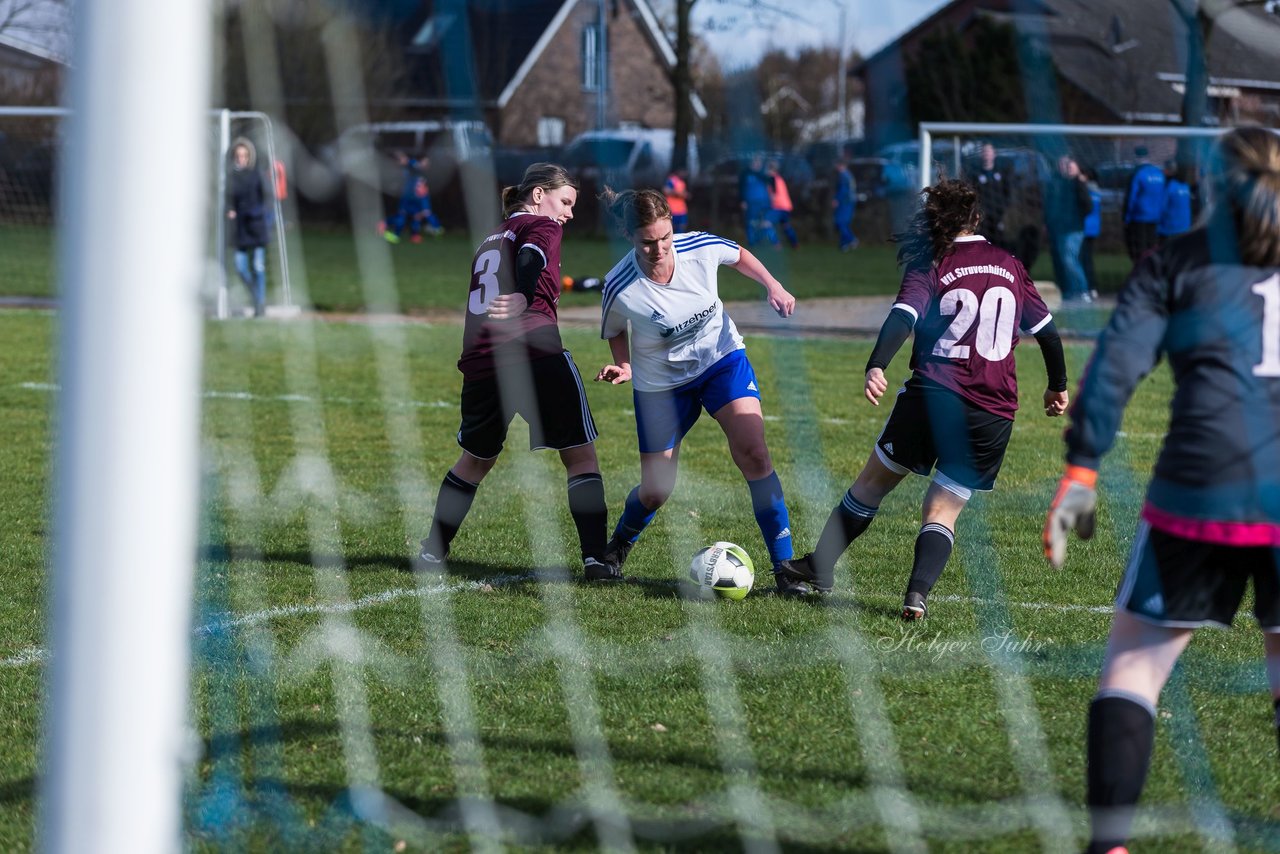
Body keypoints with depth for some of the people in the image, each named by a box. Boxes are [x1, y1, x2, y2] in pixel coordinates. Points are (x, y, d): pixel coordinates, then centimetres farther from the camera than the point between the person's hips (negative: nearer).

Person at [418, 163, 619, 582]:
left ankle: (433, 551, 29)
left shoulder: (490, 241, 28)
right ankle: (596, 559, -8)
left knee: (476, 459, 25)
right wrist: (523, 299, -32)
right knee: (581, 454, 1)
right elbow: (530, 260, -17)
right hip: (536, 353, -7)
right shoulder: (542, 226, 5)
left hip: (480, 363, 7)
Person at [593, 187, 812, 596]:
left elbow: (739, 255, 4)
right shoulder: (620, 288, -25)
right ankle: (618, 545, 42)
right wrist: (623, 367, -19)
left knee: (753, 453, -20)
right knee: (655, 491, 6)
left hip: (722, 359, 1)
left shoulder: (699, 248, -21)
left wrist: (773, 286, -6)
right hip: (661, 384, -1)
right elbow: (614, 331, -2)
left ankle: (785, 566, -15)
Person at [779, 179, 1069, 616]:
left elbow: (903, 317, -17)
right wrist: (1058, 385, 32)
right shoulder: (1010, 266, 13)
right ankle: (918, 593, -15)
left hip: (934, 394, -3)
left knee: (873, 482, 14)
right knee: (943, 511, 7)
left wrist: (876, 367, -31)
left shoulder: (929, 268, 1)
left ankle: (820, 567, 22)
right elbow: (1046, 328, 19)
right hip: (995, 411, 3)